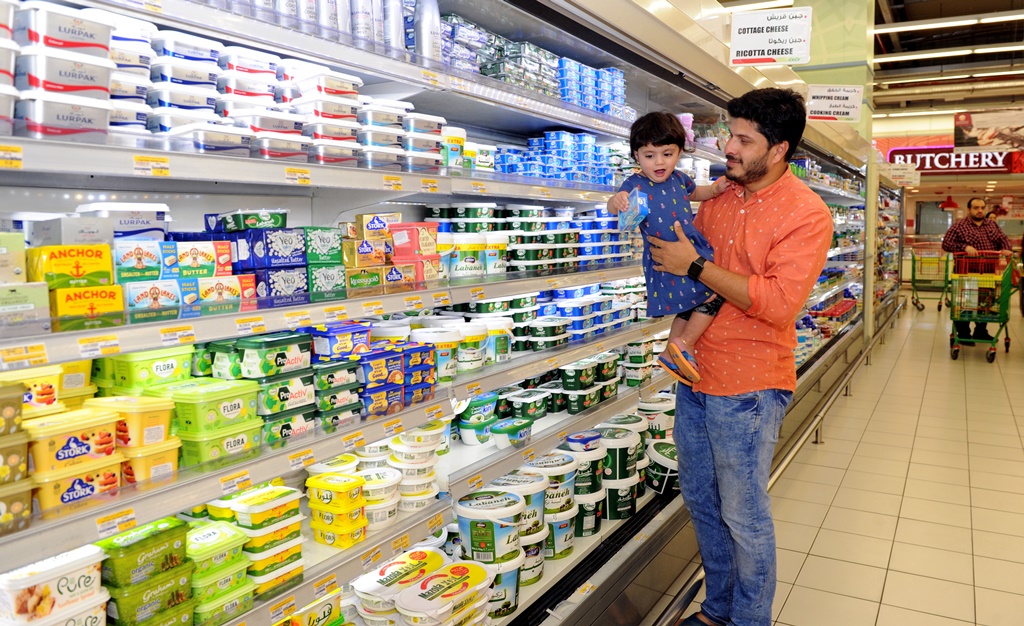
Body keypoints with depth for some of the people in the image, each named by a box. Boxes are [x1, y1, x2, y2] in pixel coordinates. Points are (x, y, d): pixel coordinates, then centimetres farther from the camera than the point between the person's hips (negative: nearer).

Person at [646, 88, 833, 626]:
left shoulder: (806, 214, -13)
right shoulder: (720, 196, 7)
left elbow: (779, 301, -23)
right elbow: (683, 242, 24)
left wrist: (695, 267, -20)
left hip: (748, 386, -7)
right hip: (696, 373, 7)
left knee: (743, 513, 6)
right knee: (700, 500, 19)